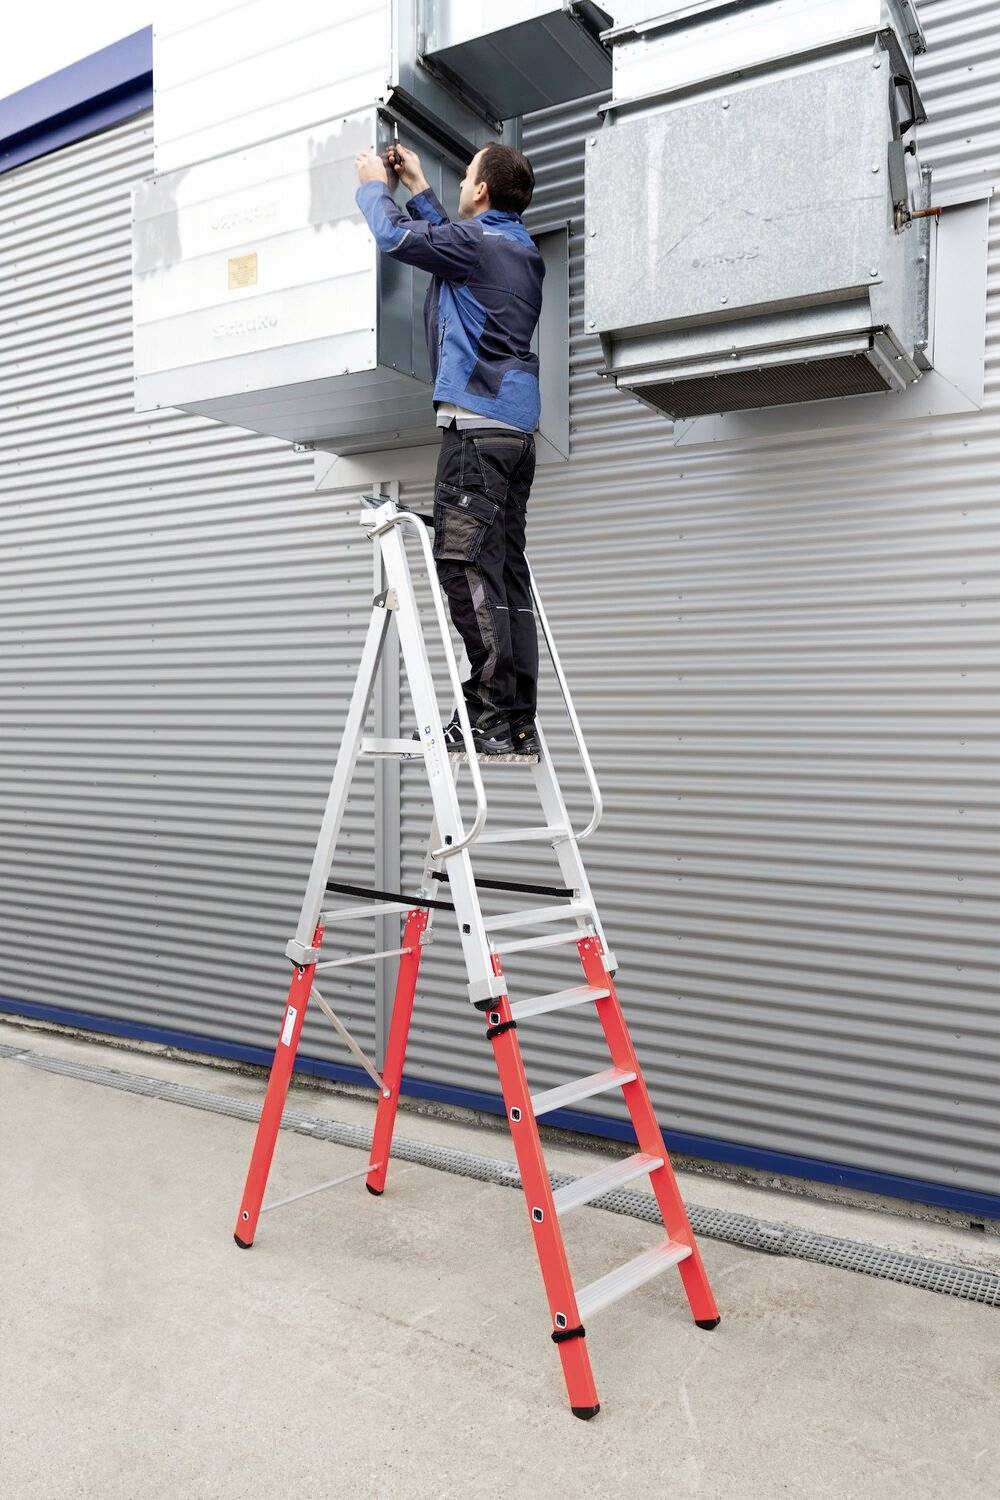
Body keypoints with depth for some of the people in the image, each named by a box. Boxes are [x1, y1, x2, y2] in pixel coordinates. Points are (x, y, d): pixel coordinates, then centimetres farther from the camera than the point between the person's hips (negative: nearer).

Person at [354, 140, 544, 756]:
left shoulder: (480, 241, -4)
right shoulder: (522, 249, 22)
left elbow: (396, 236, -2)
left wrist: (375, 184, 17)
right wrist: (417, 186, 43)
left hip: (477, 422, -9)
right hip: (517, 427, 9)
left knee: (464, 565, -13)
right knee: (506, 570, 4)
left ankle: (492, 717, -17)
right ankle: (517, 721, 3)